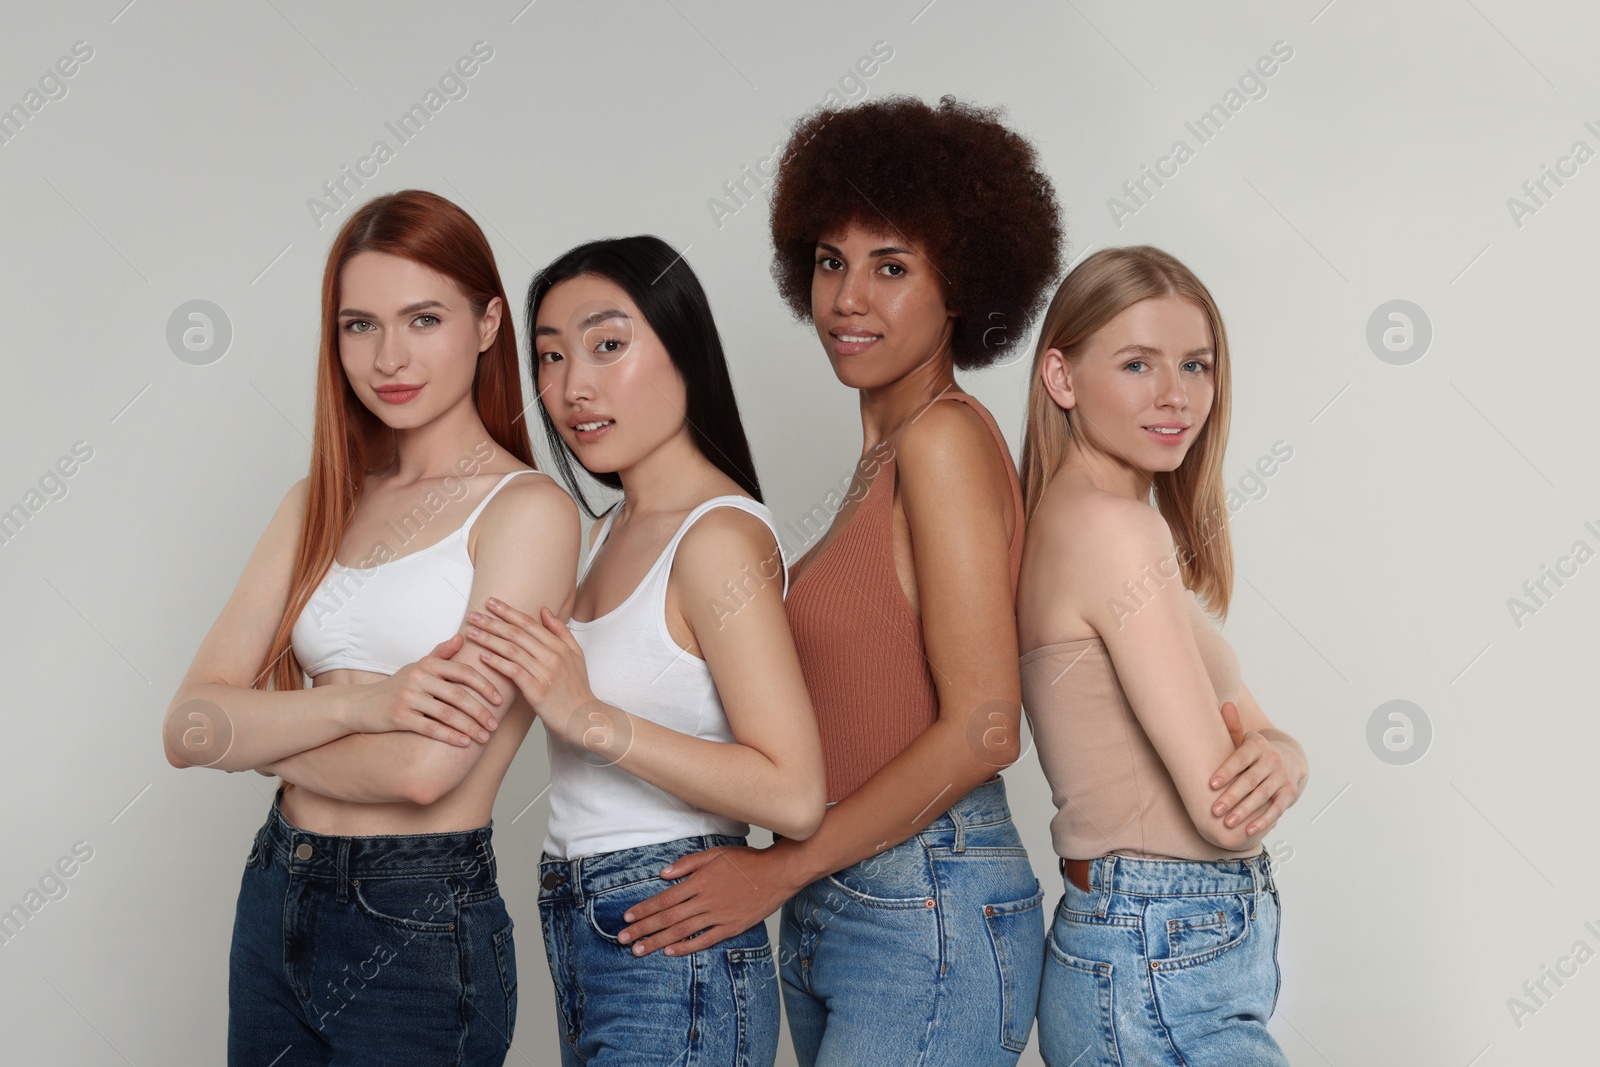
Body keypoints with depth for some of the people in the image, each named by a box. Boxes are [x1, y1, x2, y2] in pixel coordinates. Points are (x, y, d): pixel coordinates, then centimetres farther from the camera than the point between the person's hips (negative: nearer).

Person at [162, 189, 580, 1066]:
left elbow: (427, 767, -20)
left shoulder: (529, 509, -11)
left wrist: (252, 734, -4)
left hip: (422, 931, -6)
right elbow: (186, 724, -1)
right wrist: (354, 702, -18)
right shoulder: (319, 506, 8)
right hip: (275, 901, 6)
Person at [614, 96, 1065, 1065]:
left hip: (926, 920, -9)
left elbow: (981, 729, -19)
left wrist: (782, 868, -13)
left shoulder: (945, 437, -13)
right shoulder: (883, 453, 12)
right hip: (835, 915, 9)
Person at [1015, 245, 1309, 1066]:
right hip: (1162, 978, -9)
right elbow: (1224, 813, -21)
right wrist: (1257, 773, 1)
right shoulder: (1111, 527, -18)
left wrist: (1277, 757, -13)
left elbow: (1252, 727, 9)